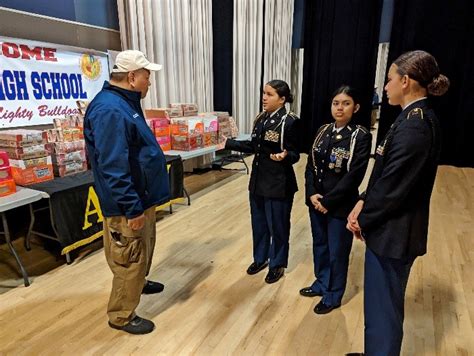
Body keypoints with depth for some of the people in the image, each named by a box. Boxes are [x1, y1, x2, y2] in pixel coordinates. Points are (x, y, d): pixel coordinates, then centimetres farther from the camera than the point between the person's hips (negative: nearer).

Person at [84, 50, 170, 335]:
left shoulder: (126, 103, 11)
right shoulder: (109, 110, -24)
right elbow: (113, 167, -29)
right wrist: (132, 208, -25)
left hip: (142, 196, 10)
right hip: (129, 204, -10)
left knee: (144, 249, 27)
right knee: (130, 258, 5)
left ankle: (139, 282, 49)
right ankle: (122, 315, 23)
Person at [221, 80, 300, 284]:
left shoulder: (289, 122, -15)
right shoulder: (260, 119, 6)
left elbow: (295, 155, -14)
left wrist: (284, 156, -37)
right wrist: (228, 143, 10)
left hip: (279, 184, -7)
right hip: (258, 180, 7)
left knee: (277, 225, 9)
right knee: (258, 223, 19)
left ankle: (277, 264, 31)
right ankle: (260, 258, 40)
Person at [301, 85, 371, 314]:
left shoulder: (361, 136, -12)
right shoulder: (323, 131, 5)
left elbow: (354, 176, -17)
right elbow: (311, 165, 5)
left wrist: (328, 201, -17)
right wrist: (312, 193, -8)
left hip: (340, 205, -5)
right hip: (316, 201, 6)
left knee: (337, 251, 10)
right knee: (319, 244, 20)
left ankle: (333, 296, 31)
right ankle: (321, 284, 42)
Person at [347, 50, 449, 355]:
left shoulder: (413, 125, -23)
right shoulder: (421, 117, 9)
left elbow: (392, 186, -23)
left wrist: (363, 220, -8)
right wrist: (364, 203, 1)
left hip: (393, 232, -10)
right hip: (395, 228, 10)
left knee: (382, 309, 8)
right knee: (383, 304, 25)